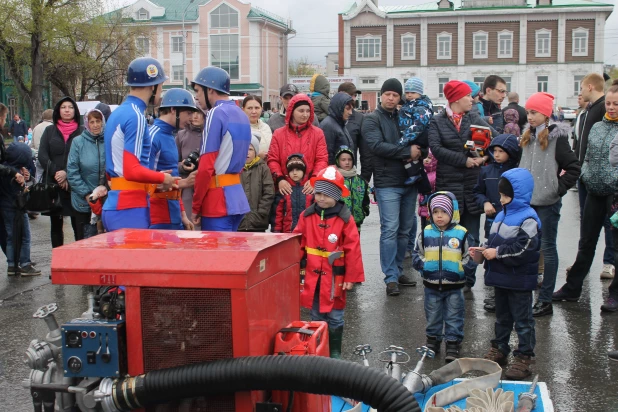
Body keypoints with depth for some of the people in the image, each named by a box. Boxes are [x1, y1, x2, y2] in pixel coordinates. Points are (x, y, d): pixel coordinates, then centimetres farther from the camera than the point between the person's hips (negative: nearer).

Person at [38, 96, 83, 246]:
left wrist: (67, 173, -15)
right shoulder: (49, 131, 12)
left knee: (78, 225, -6)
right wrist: (55, 172, -11)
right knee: (56, 225, 9)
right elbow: (42, 155, 3)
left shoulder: (81, 132, 2)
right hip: (53, 184, 3)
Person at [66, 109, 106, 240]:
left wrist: (106, 187, -14)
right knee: (90, 235, 6)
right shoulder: (78, 142, -3)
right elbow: (72, 172, -5)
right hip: (84, 201, -1)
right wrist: (86, 194, -10)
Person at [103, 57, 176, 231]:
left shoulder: (117, 114, 16)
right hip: (131, 209, -9)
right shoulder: (136, 116, -13)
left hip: (115, 205, 9)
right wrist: (162, 178, -4)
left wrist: (153, 181, 17)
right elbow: (132, 171, -20)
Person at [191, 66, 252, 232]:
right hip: (237, 197, 8)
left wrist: (196, 206, -8)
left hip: (218, 200, -8)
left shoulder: (216, 114, -10)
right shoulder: (241, 114, 15)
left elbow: (206, 166, -16)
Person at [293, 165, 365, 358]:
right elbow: (298, 244, 5)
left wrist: (351, 277, -8)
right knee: (316, 317, 12)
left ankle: (335, 352, 22)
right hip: (312, 276, 3)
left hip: (335, 277, -2)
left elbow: (352, 249, -8)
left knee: (334, 318, 8)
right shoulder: (307, 216, 0)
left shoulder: (345, 219, -9)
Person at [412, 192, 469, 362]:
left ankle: (453, 344, 18)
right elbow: (417, 254, 10)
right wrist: (422, 264, -9)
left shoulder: (461, 233, -6)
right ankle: (432, 339, 33)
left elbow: (469, 257, 1)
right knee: (432, 316, 16)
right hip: (431, 285, 2)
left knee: (454, 317, 7)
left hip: (454, 286, -2)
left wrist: (462, 267, -16)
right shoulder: (426, 233, -1)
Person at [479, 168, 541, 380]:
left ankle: (524, 357, 10)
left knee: (522, 319, 2)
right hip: (501, 277, 9)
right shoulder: (502, 215, 9)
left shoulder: (528, 219, -18)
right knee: (502, 317, 20)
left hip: (519, 281, -8)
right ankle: (499, 349, 33)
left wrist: (497, 252, -21)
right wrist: (484, 250, -1)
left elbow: (523, 250, -25)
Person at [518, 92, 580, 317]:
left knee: (547, 247, 0)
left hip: (548, 202, -7)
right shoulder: (528, 137, 11)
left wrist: (558, 189, -12)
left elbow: (574, 168, -12)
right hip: (528, 199, 7)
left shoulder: (556, 137, -9)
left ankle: (545, 300, 5)